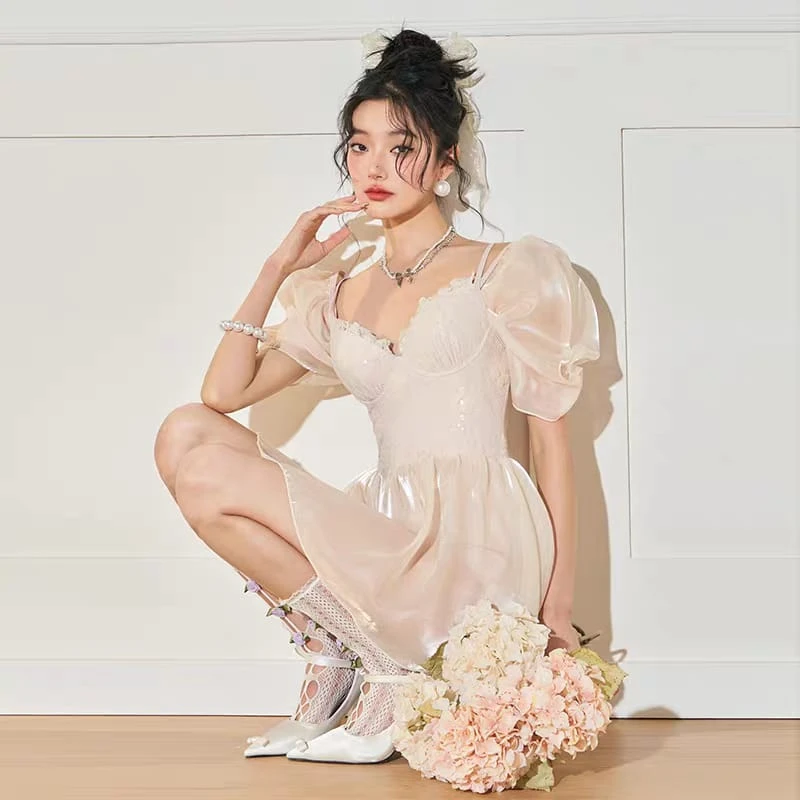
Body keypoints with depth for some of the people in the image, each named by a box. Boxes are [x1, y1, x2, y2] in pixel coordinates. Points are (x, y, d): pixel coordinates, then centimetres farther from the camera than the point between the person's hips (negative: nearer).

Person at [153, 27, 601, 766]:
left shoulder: (502, 273, 6)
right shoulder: (342, 298, 20)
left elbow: (552, 434, 0)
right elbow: (224, 392, 11)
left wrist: (558, 604, -6)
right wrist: (277, 270, 5)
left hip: (474, 535, -6)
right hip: (389, 533, 6)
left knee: (205, 478, -15)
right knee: (186, 434, -9)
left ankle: (375, 661, -2)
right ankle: (337, 651, -5)